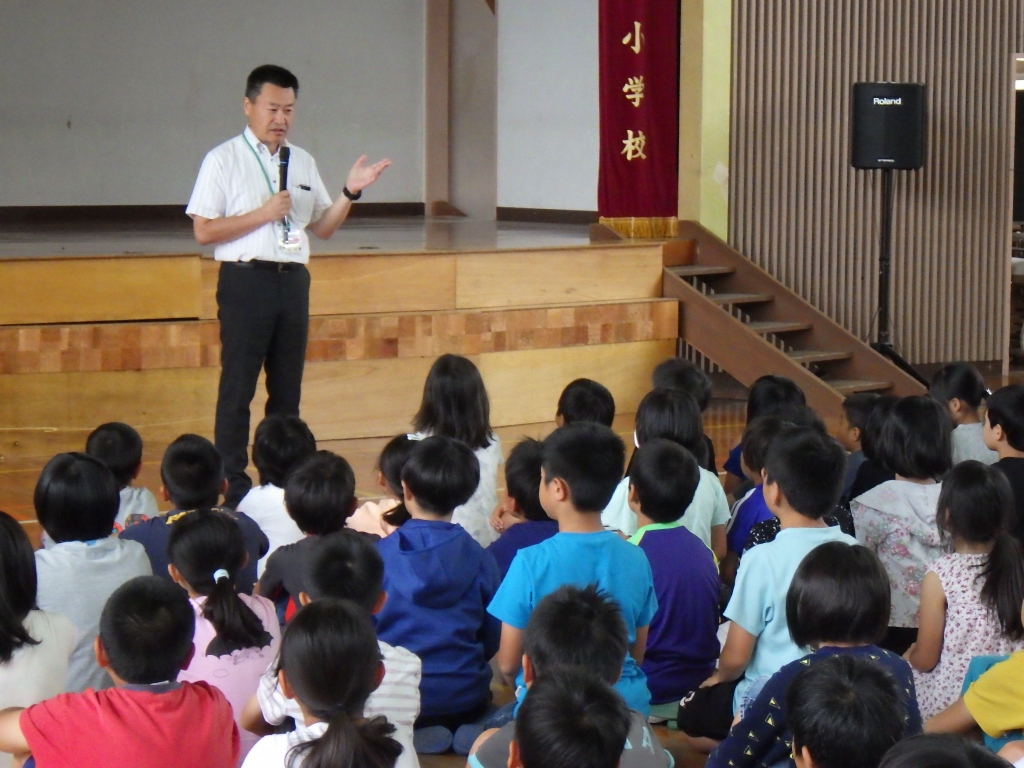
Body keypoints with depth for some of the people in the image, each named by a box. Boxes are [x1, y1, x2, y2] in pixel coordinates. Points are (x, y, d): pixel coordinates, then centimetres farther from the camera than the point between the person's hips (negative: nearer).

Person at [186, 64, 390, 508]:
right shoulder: (224, 160, -3)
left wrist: (350, 192, 0)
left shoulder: (303, 163, 14)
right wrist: (264, 214, -14)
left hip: (293, 279, 5)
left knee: (288, 387, 10)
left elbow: (323, 228, 15)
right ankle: (234, 485, 3)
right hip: (246, 279, -5)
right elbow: (204, 231, -8)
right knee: (238, 387, -2)